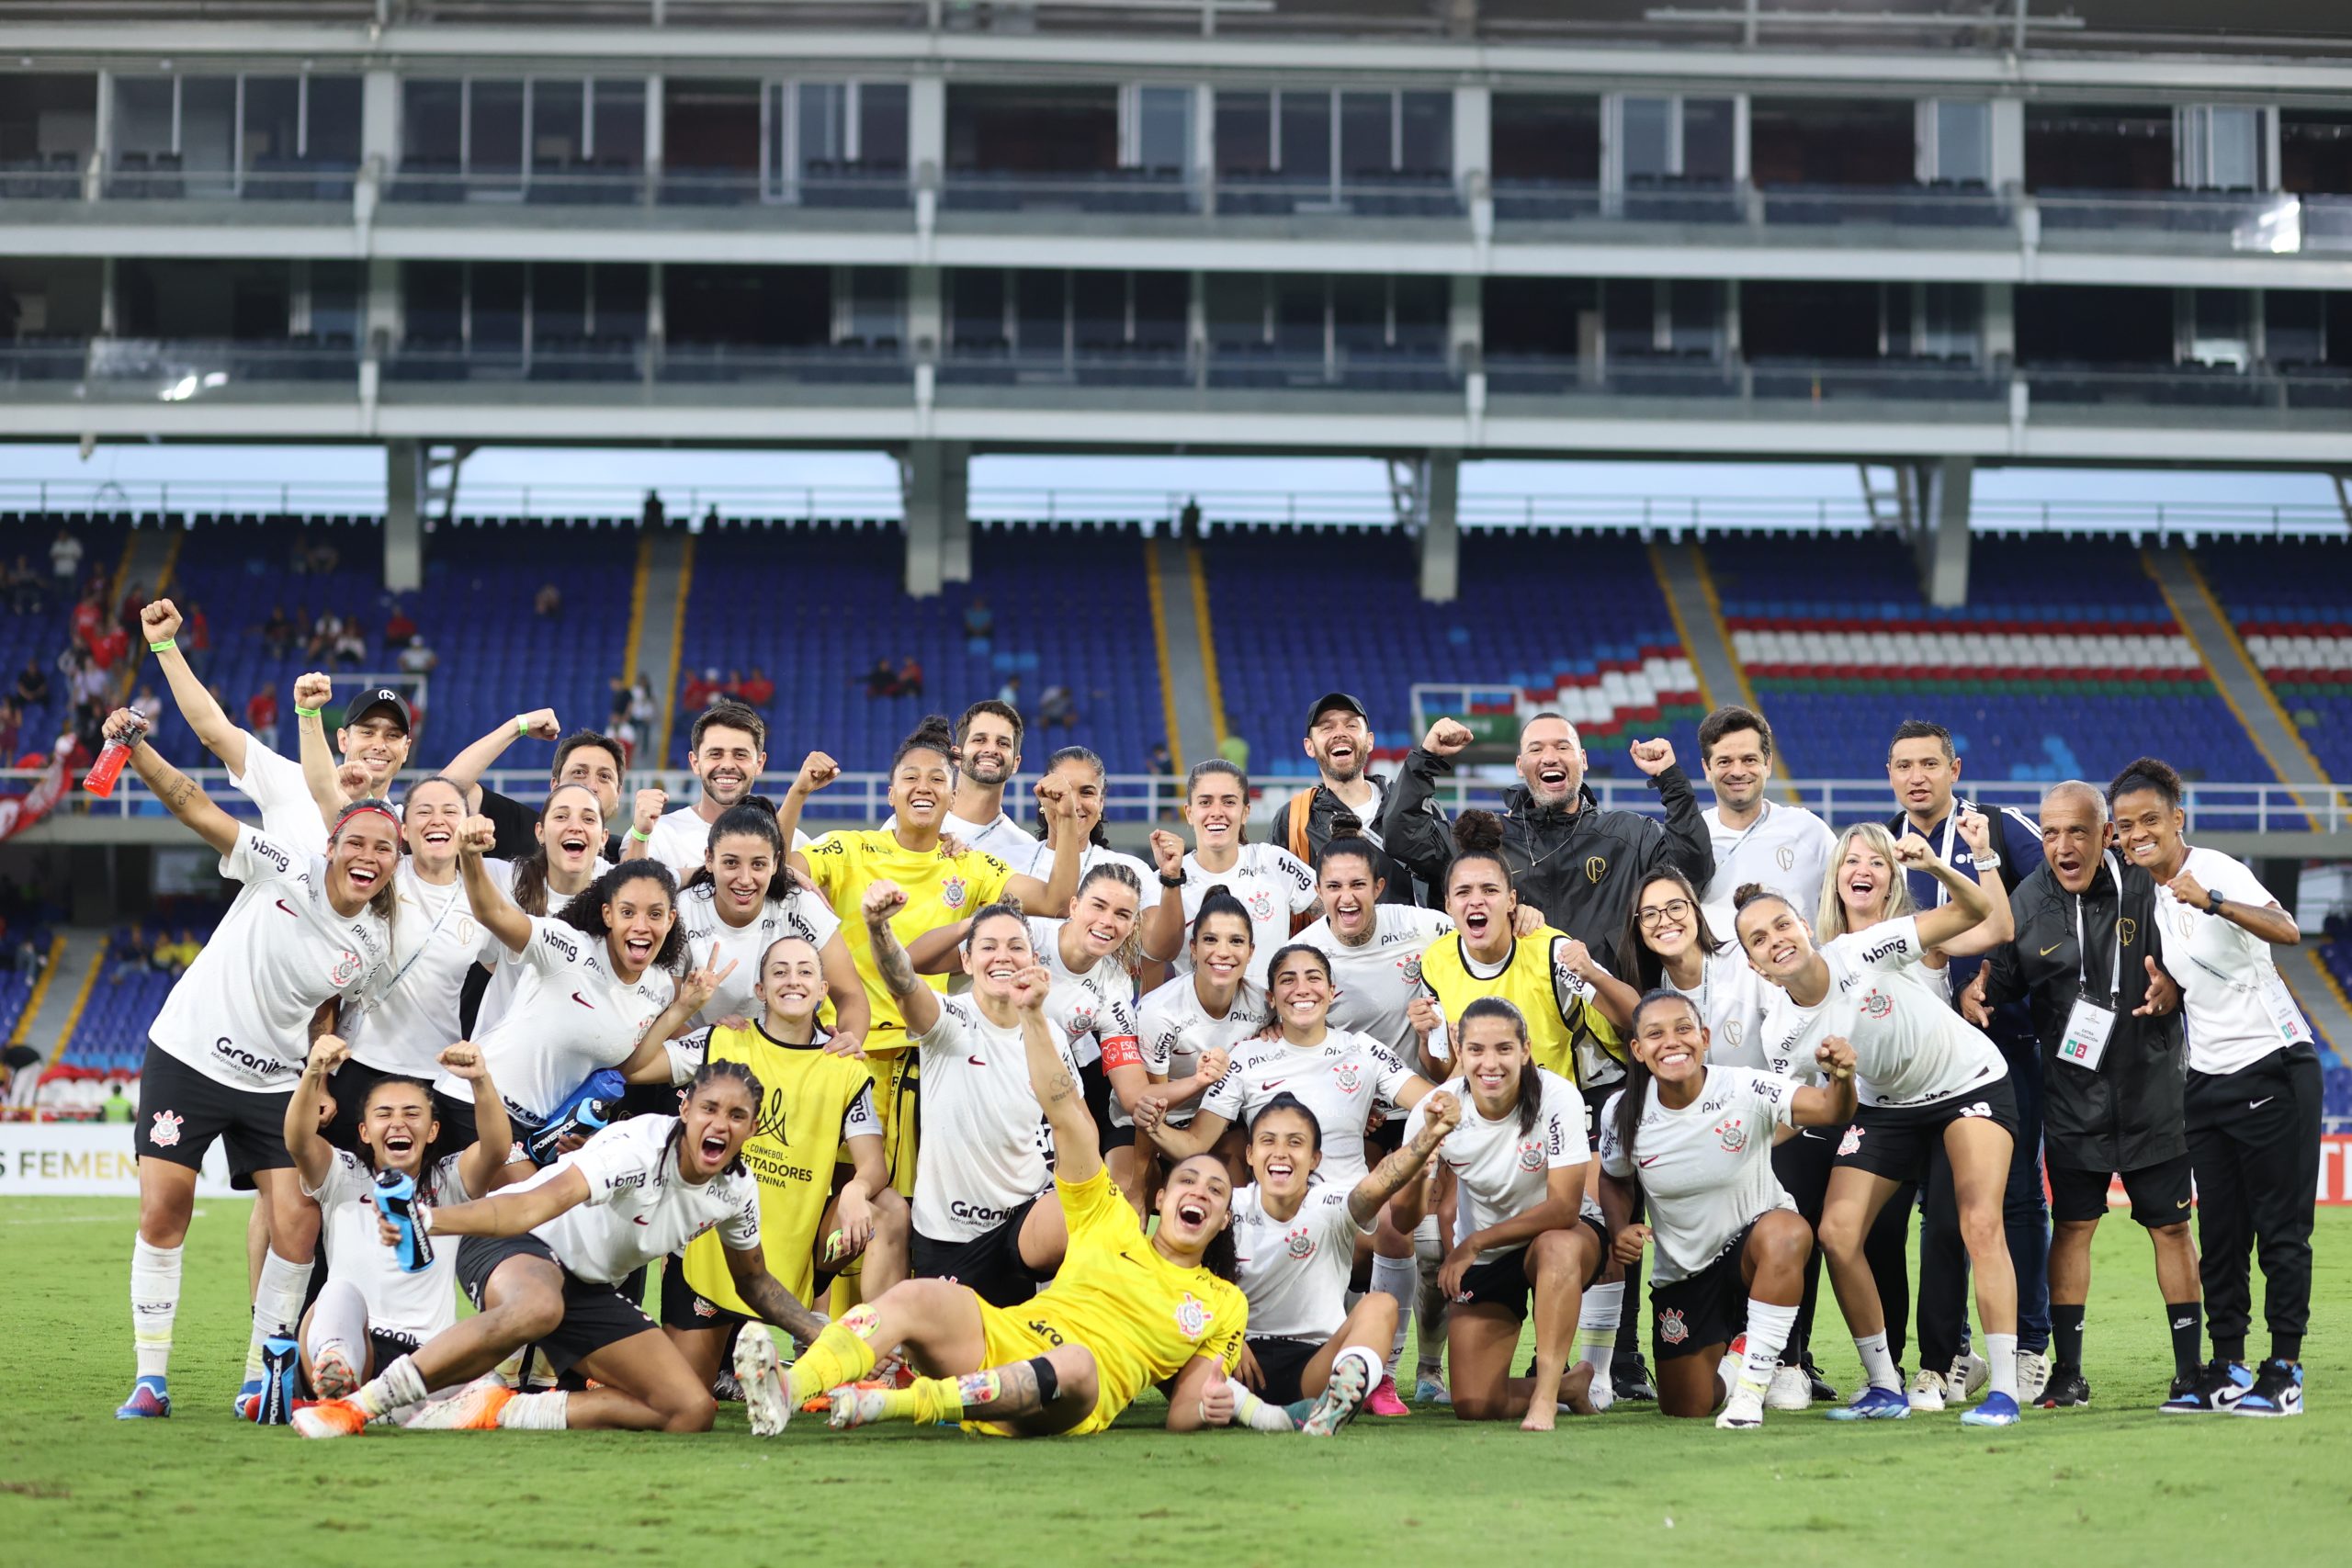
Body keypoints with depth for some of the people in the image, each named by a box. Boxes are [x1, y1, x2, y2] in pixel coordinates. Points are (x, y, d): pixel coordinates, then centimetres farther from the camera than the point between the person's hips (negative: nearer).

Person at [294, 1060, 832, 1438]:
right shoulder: (640, 1145, -27)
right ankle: (357, 1407, -35)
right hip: (513, 1247, -7)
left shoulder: (738, 1189, -5)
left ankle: (495, 1411, -9)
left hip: (592, 1288, 8)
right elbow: (542, 1202, -40)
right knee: (537, 1307, -45)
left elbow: (753, 1280, 15)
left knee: (691, 1413, -8)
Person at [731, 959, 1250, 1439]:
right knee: (917, 1296, -28)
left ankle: (895, 1404, -53)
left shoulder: (1225, 1304, 20)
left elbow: (1180, 1419, 13)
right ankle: (786, 1390, -52)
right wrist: (1031, 1015, 0)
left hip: (1072, 1405, -2)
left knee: (1076, 1360, -40)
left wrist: (1205, 1402, -13)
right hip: (1002, 1338, 3)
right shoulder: (1113, 1224, 23)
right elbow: (1066, 1115, 12)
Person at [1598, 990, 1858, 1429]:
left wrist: (1841, 1077, -56)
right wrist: (1620, 1231, -11)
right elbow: (1614, 1180, 7)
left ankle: (1752, 1386, -27)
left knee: (1788, 1232, -41)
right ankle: (1733, 1363, 42)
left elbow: (1831, 1109, -33)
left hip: (1755, 1244, -3)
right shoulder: (1622, 1114, -13)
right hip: (1682, 1272, 3)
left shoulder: (1743, 1090, -22)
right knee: (1685, 1407, 3)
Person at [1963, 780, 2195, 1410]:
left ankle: (2191, 1368, 14)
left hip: (2153, 1093, -1)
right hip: (2072, 1096, 1)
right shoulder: (2027, 904, -3)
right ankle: (2067, 1373, 12)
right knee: (2072, 1227, 4)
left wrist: (2173, 990, -21)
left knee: (2170, 1227, 5)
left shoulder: (2146, 888, -7)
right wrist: (1975, 997, -20)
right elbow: (1999, 985, 2)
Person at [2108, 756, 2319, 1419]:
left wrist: (2211, 901, -45)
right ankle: (2228, 1370, 10)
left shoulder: (2215, 869, -13)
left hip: (2273, 1063, -7)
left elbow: (2285, 930, -30)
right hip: (2207, 1077, 7)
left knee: (2281, 1227, -3)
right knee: (2219, 1233, 6)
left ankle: (2285, 1370, 1)